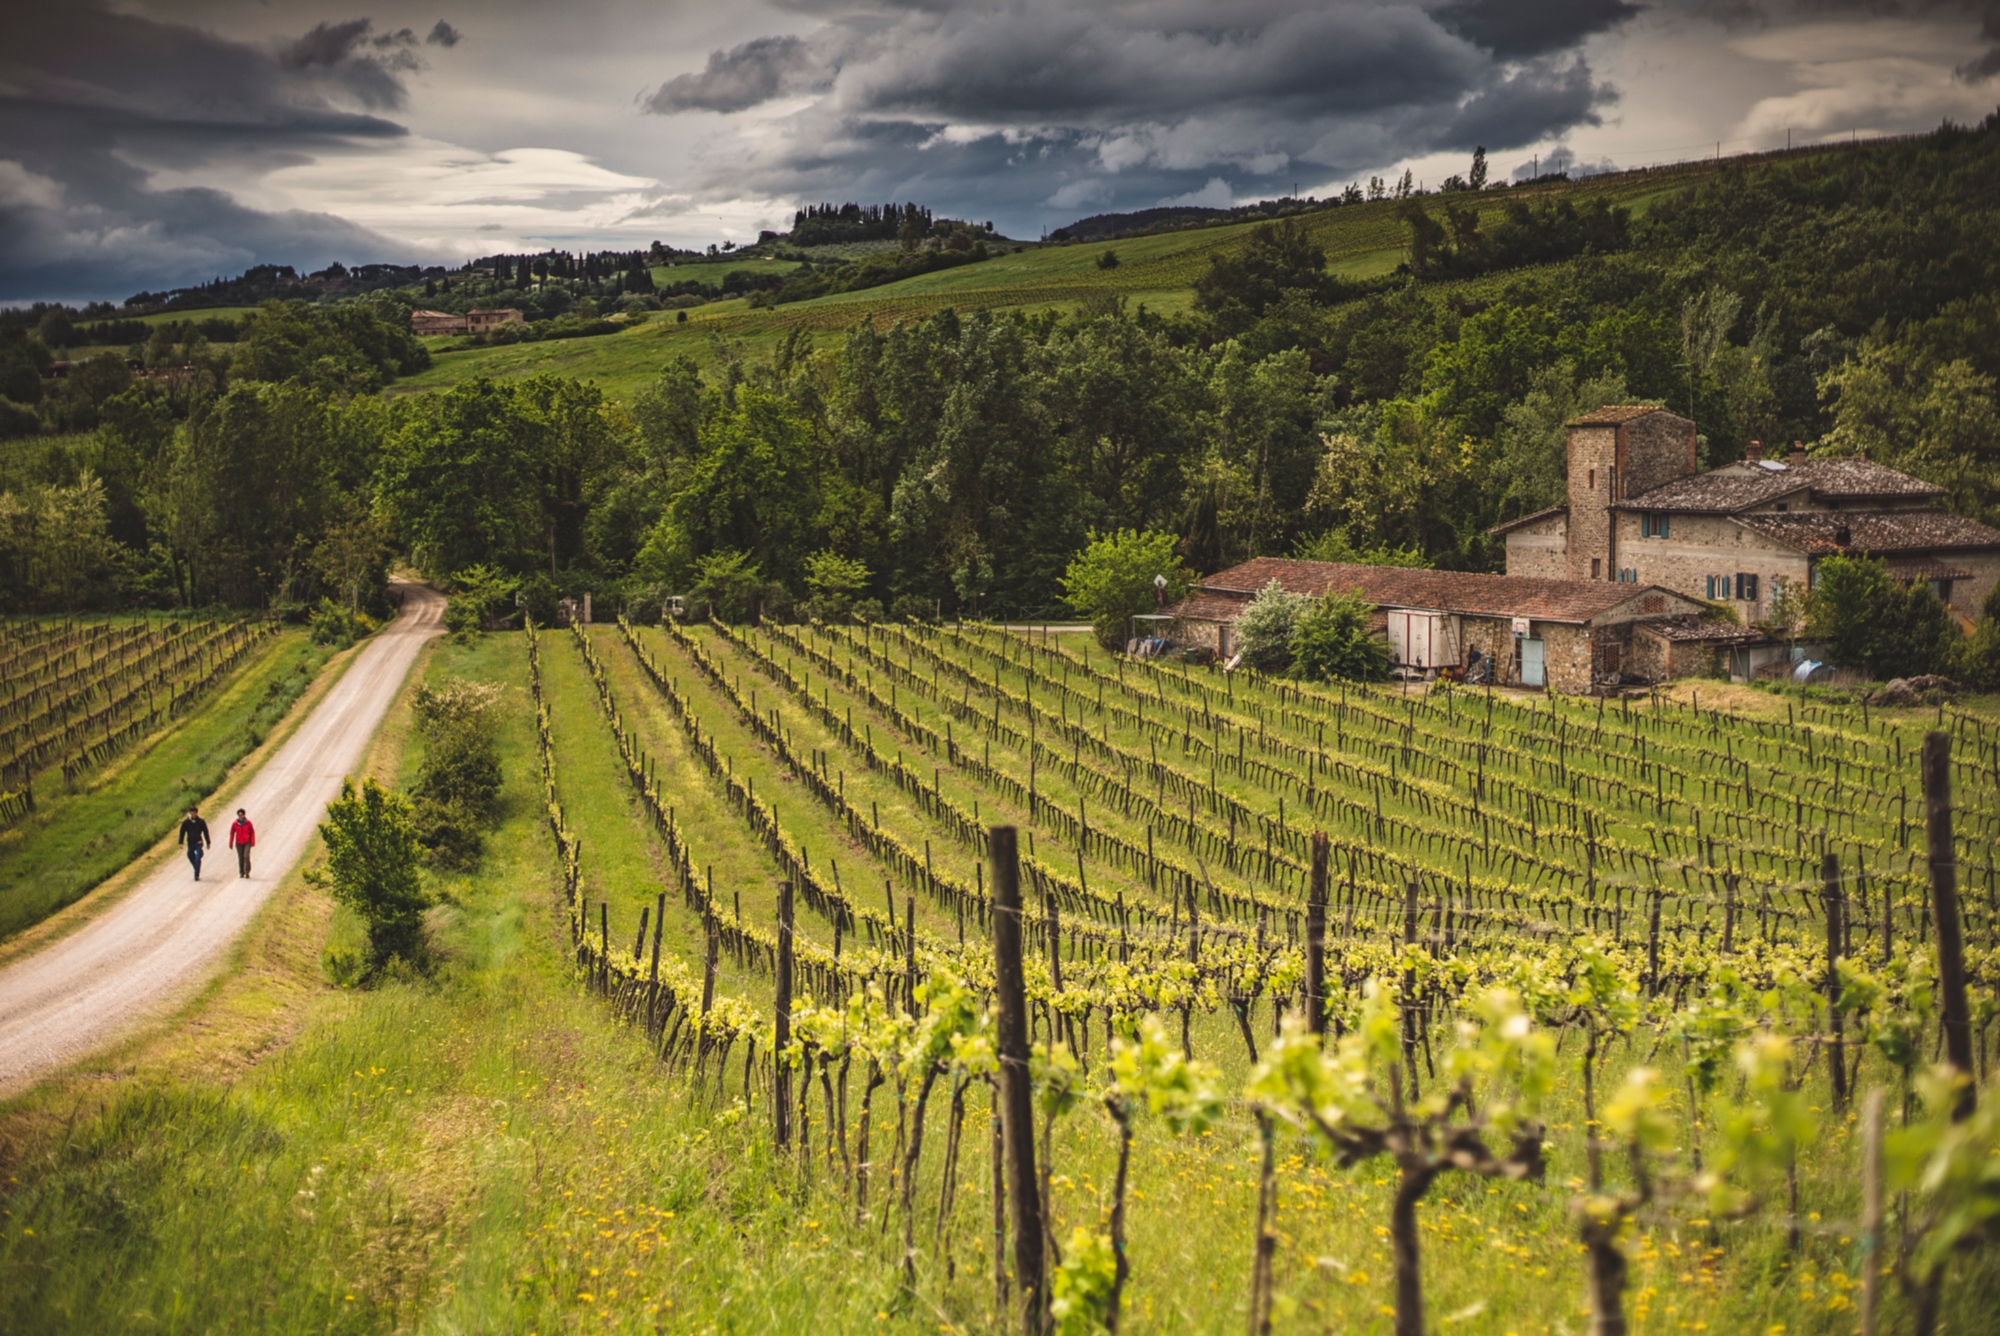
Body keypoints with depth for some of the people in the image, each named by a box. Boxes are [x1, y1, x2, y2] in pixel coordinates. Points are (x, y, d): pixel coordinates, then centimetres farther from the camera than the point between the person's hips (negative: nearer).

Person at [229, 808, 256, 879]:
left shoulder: (248, 823, -4)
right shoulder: (234, 824, -2)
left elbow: (252, 832, 2)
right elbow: (232, 834, 5)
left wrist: (252, 842, -3)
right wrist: (231, 844, 5)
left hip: (247, 843, -1)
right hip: (239, 843, 1)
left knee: (246, 856, -14)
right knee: (240, 858, 2)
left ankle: (247, 872, -4)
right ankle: (241, 873, 12)